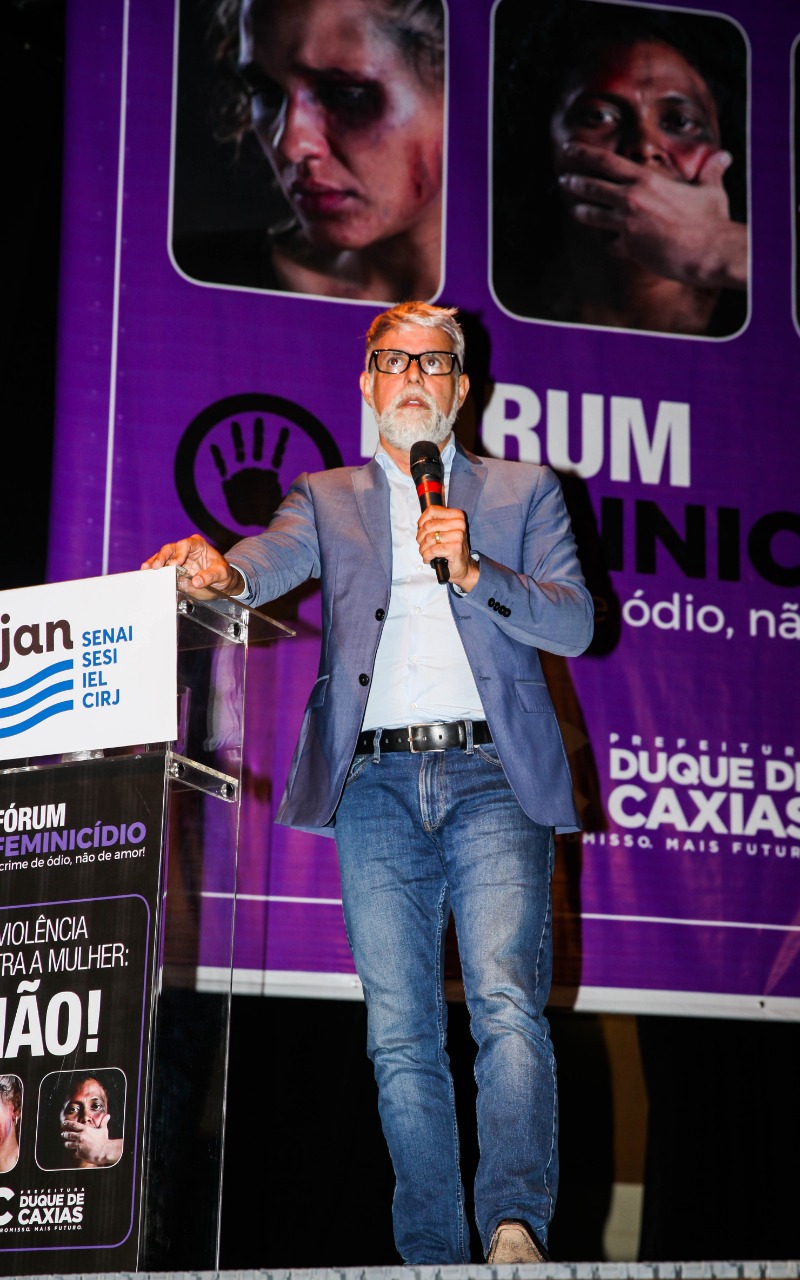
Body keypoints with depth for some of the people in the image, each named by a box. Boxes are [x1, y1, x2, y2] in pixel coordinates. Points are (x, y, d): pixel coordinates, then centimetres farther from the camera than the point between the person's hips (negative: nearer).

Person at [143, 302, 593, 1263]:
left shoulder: (523, 492, 18)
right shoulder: (328, 499, 20)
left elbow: (574, 622, 7)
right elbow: (278, 556, -2)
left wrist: (472, 569, -9)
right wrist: (223, 571, -25)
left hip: (491, 775, -1)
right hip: (376, 784, 2)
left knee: (506, 1003, -20)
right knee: (399, 1034, -2)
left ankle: (515, 1227, -27)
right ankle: (431, 1258, 2)